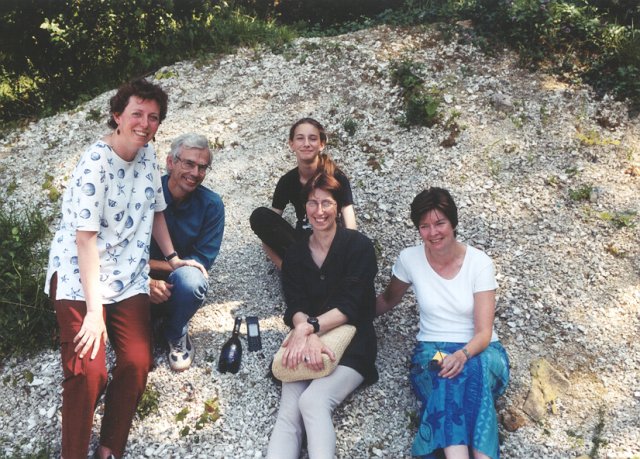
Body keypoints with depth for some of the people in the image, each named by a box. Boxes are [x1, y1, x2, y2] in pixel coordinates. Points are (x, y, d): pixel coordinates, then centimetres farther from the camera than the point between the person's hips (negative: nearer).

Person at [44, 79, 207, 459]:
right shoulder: (96, 163, -17)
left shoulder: (148, 155, 4)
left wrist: (173, 257, 12)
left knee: (137, 363, -5)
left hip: (128, 278, 6)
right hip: (79, 275, -6)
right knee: (88, 370, -16)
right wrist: (94, 310, -24)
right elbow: (87, 237, -21)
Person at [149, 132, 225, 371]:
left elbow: (202, 260, -14)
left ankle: (176, 335, -4)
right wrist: (148, 282, -28)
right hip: (144, 287, 1)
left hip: (179, 289, 0)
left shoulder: (211, 204, -12)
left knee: (189, 277, -37)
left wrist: (151, 263, -21)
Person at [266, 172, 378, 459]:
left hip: (351, 343, -3)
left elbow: (349, 307, -10)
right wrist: (308, 337, -21)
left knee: (313, 401, -30)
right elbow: (295, 308, 0)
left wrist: (309, 326, -23)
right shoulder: (295, 254, 12)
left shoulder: (359, 246, -1)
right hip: (305, 343, 3)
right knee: (288, 411, -21)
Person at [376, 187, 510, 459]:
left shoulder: (480, 262, -8)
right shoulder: (409, 259, -2)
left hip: (479, 352, 0)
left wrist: (462, 355, -33)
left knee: (470, 369, -38)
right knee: (446, 375, -37)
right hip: (432, 352, 1)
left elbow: (484, 332, -13)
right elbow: (388, 299, 18)